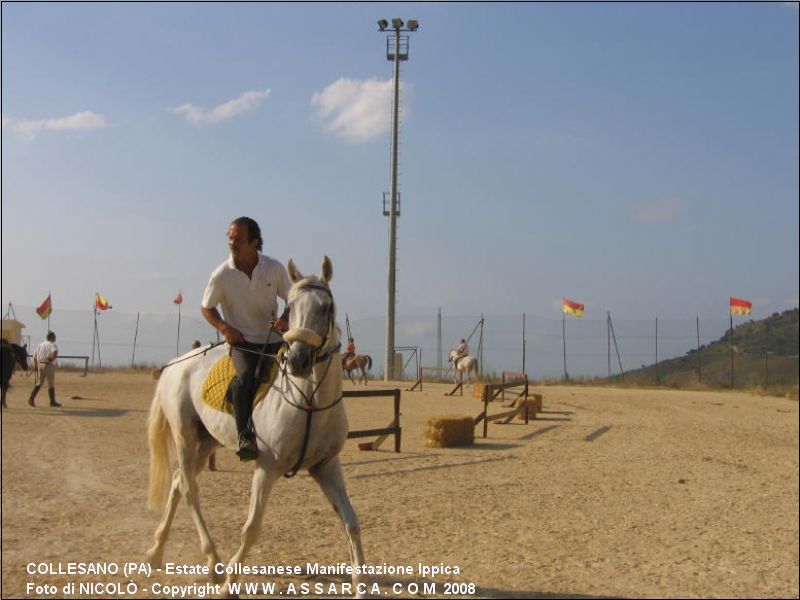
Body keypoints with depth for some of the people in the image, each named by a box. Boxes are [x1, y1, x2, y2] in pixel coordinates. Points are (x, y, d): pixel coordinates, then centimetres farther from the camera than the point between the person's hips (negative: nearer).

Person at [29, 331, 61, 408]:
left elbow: (35, 356, 15)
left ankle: (31, 398, -5)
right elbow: (55, 352, -28)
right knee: (51, 384, 4)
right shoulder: (53, 345, -5)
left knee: (39, 383, 12)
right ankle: (52, 402, 11)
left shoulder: (41, 345, 14)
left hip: (40, 365, 6)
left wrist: (35, 366, 23)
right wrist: (53, 358, -11)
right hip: (49, 365, -6)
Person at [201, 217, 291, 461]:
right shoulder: (222, 275, -6)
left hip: (273, 339, 3)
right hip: (241, 341, -3)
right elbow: (206, 307, 7)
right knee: (245, 377, -31)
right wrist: (224, 328, -10)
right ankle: (245, 437, -31)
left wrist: (286, 318, -14)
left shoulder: (275, 268, -3)